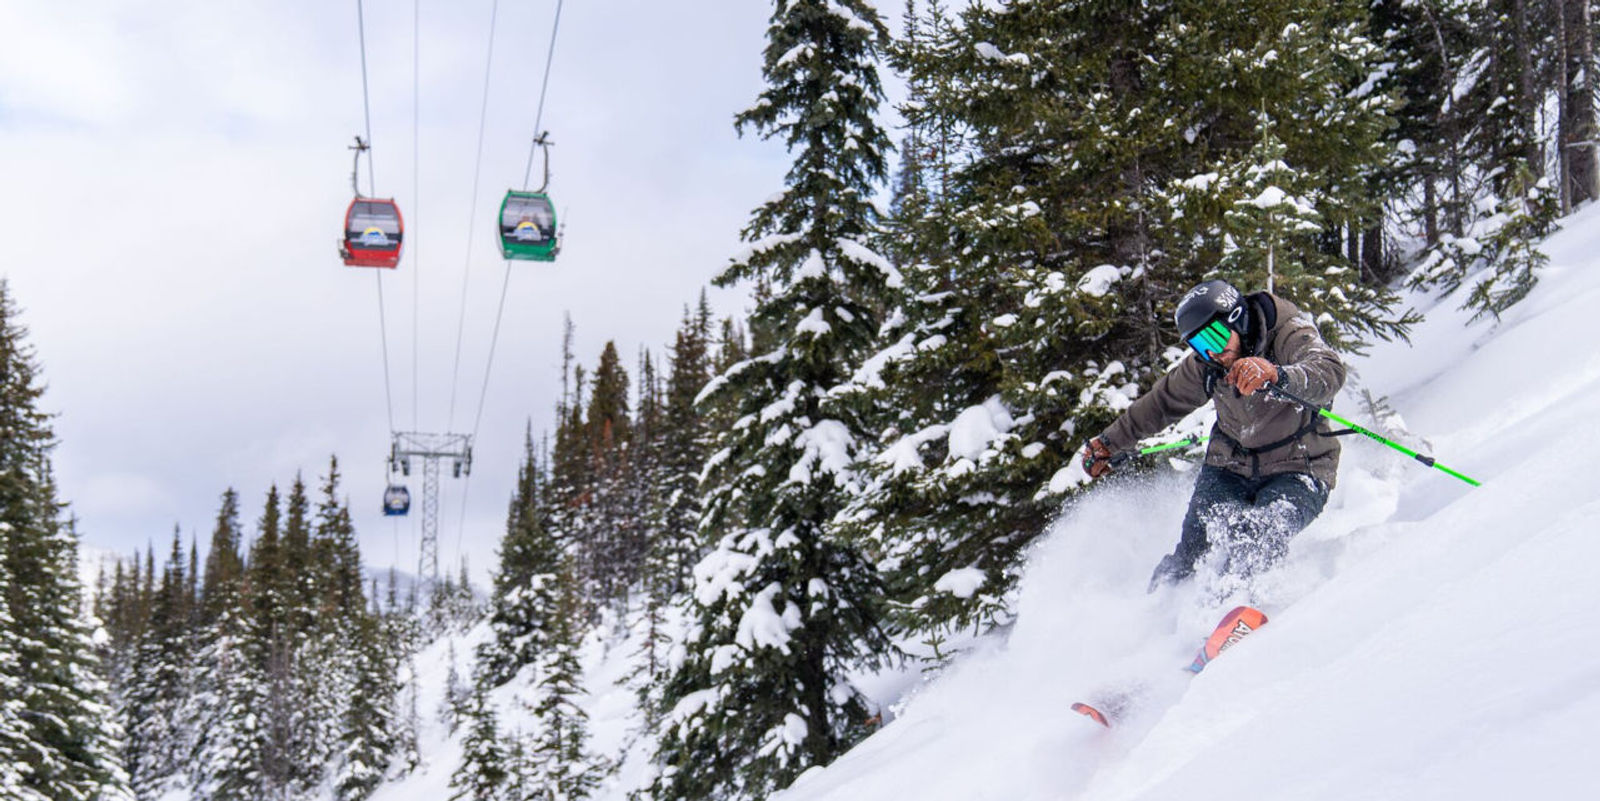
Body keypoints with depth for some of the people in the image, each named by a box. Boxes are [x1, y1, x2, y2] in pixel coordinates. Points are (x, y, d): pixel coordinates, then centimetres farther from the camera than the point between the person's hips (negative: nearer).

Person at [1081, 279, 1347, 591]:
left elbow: (1330, 372, -37)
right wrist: (1108, 442, 23)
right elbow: (1162, 403, 16)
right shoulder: (1205, 367, -1)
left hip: (1297, 471, -4)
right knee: (1192, 548, -14)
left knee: (1258, 536, -32)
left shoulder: (1289, 334, -17)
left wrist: (1277, 375, -56)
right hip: (1232, 467, 5)